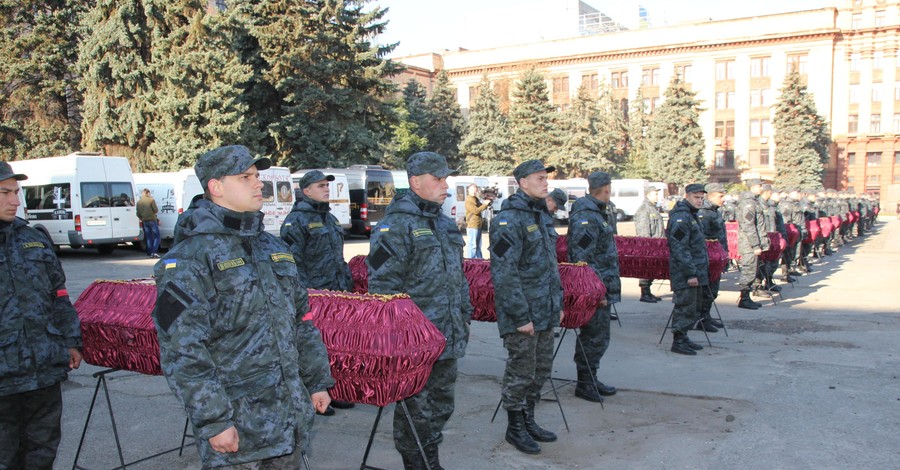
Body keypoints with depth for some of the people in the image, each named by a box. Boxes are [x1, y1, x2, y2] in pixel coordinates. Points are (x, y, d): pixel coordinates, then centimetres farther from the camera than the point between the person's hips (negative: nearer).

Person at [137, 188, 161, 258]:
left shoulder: (139, 202, 6)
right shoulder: (151, 200, -10)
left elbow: (138, 214, 8)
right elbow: (156, 210, -13)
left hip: (145, 221, 5)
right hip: (152, 220, -5)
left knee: (148, 238, 13)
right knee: (156, 236, 2)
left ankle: (149, 253, 11)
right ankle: (154, 252, -11)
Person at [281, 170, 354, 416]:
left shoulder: (330, 218, 18)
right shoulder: (297, 220, -9)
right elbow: (292, 261, -15)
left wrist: (347, 284, 22)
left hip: (336, 294, 8)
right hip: (312, 296, -8)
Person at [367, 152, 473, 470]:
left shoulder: (444, 223, 15)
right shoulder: (396, 224, -14)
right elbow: (382, 283, -17)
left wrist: (465, 315, 20)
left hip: (448, 336, 9)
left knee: (442, 403, 19)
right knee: (416, 409, 4)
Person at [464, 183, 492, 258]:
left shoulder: (476, 199, 16)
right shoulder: (468, 200, -13)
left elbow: (480, 208, 26)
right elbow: (476, 211, -21)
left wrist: (486, 205, 5)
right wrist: (485, 204, -16)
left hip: (478, 225, 9)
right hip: (472, 225, -9)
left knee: (478, 245, 16)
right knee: (472, 244, -10)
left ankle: (479, 259, 24)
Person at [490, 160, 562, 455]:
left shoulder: (541, 215, 13)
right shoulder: (509, 219, -16)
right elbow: (504, 273, -21)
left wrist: (558, 302, 18)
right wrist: (521, 316, -20)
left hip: (545, 311, 9)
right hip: (522, 313, -9)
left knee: (541, 369, 17)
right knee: (521, 372, 3)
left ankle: (528, 420, 32)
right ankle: (515, 428, 20)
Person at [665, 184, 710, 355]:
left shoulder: (691, 215, 18)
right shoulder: (680, 217, -16)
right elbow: (680, 248, -22)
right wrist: (690, 273, -23)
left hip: (695, 270, 10)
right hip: (685, 273, -10)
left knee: (694, 307, 16)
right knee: (685, 306, -6)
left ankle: (683, 337, 25)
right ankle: (678, 341, 2)